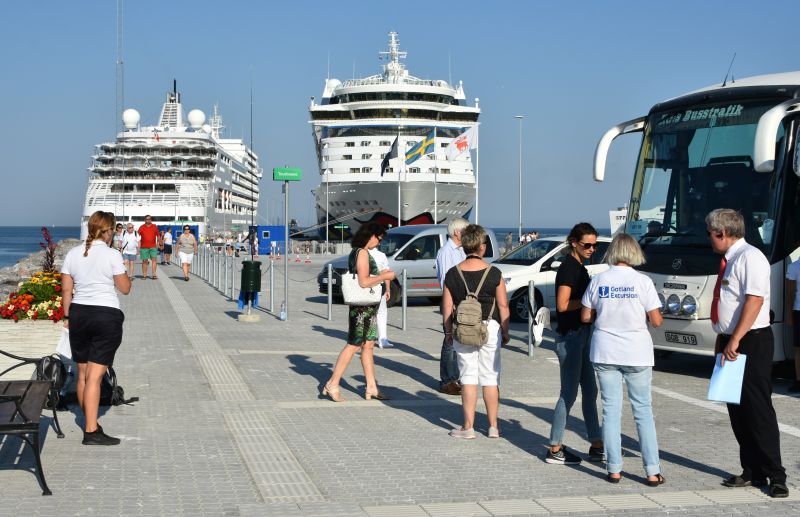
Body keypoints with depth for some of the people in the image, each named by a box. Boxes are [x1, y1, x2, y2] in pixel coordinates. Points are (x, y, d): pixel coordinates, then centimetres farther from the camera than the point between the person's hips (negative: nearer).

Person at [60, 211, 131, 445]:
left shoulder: (73, 254, 4)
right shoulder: (112, 255, -9)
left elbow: (66, 289, 6)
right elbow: (125, 288, -4)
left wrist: (67, 316, 15)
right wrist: (123, 269, 11)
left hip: (78, 314, 5)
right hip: (106, 316, -5)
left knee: (83, 374, 14)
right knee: (95, 376, -7)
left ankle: (90, 423, 26)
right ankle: (91, 431, -8)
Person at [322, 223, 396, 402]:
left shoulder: (356, 252, 15)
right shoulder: (362, 253, -15)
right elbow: (364, 282, -21)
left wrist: (380, 274, 16)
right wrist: (384, 277, -12)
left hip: (368, 307, 10)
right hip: (362, 307, -10)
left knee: (368, 345, 10)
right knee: (353, 345, -5)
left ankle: (371, 388, 14)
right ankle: (332, 385, -1)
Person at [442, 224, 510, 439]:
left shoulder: (453, 274, -2)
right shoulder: (493, 273, -6)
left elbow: (447, 306, 1)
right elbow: (503, 305, -4)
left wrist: (449, 332, 12)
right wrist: (505, 332, 7)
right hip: (489, 327, -1)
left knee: (468, 377, 7)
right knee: (490, 378, 8)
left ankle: (468, 427, 7)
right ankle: (493, 427, 14)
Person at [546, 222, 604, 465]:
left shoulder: (579, 267, 14)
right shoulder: (568, 267, -14)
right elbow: (563, 305, -21)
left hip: (582, 334, 10)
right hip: (570, 336, -10)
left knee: (590, 391, 12)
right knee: (569, 394, -4)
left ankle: (596, 446, 18)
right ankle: (555, 450, 3)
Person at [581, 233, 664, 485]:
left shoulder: (599, 280, -2)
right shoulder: (642, 281, -8)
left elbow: (585, 317, 3)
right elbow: (656, 321, -7)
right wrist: (650, 316, 15)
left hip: (605, 353, 1)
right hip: (637, 354, -1)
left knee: (611, 410, 8)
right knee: (643, 411, 7)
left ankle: (614, 469, 8)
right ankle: (652, 471, 8)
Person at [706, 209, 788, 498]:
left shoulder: (750, 257, -14)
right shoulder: (729, 260, 14)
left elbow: (754, 300, -23)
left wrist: (735, 341, -26)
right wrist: (722, 340, 17)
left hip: (751, 343, -10)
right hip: (730, 343, 10)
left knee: (758, 410, -7)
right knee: (737, 411, 11)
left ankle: (775, 477, 1)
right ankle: (752, 472, 19)